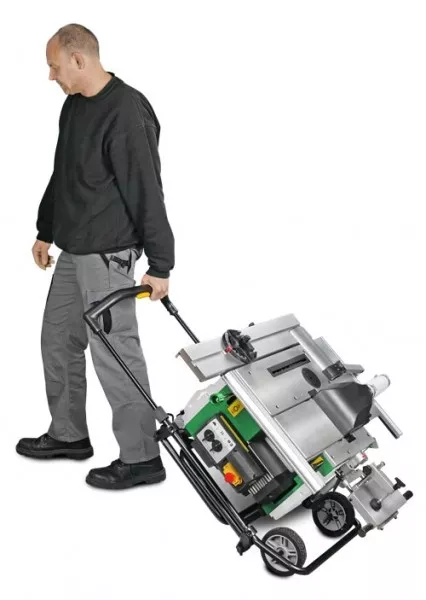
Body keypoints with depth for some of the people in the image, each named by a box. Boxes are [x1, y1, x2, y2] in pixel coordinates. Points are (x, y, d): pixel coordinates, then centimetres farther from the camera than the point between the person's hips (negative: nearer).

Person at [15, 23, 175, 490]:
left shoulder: (127, 112, -18)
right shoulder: (74, 106, 12)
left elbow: (147, 193, -20)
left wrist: (159, 265, -20)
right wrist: (46, 232, 26)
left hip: (107, 254, -10)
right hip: (72, 251, 10)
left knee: (114, 352, -4)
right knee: (58, 340, 17)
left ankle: (142, 458, 10)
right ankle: (68, 435, 34)